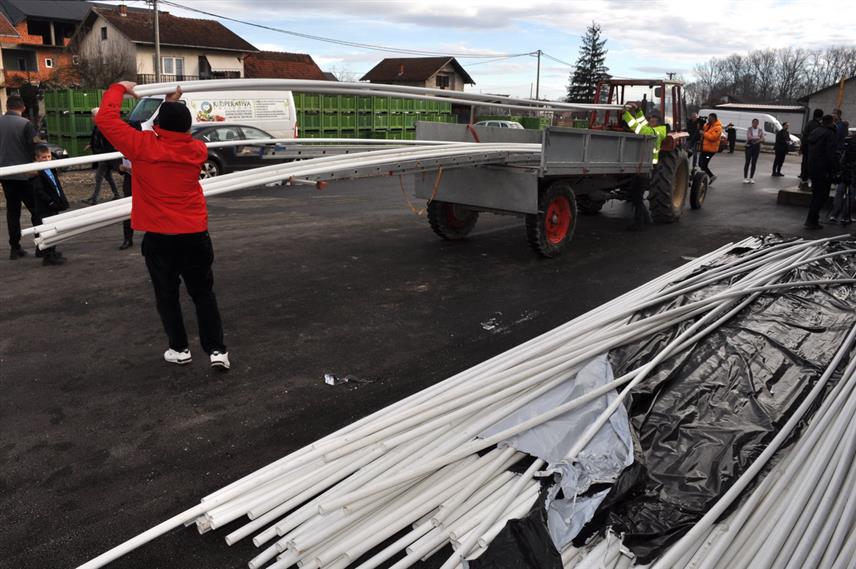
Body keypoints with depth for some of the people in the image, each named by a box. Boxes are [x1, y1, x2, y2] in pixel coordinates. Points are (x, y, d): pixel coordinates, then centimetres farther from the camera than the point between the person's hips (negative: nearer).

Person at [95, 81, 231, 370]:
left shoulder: (142, 146, -10)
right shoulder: (197, 150, 0)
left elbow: (105, 118, -5)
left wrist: (119, 88, 9)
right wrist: (174, 106, 24)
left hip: (159, 237, -2)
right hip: (195, 235, 2)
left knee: (167, 295, 14)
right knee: (203, 294, 12)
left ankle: (180, 349, 20)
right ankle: (216, 350, 7)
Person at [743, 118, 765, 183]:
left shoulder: (760, 130, 5)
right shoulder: (749, 129, -2)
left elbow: (762, 139, -2)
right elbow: (749, 137, -15)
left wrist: (757, 141, -20)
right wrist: (758, 137, -8)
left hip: (757, 147, 3)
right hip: (749, 146, -3)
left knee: (754, 163, 2)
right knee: (747, 162, -7)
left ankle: (751, 178, 7)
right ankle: (745, 178, -5)